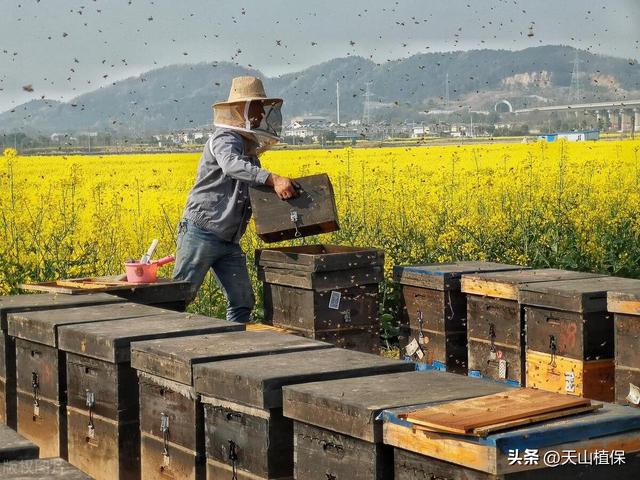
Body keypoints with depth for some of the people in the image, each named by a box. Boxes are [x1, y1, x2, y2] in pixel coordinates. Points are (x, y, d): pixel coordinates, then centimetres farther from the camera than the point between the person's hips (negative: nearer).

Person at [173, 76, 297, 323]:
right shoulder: (225, 139, -10)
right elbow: (233, 166, -33)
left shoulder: (249, 150, 19)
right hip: (201, 233, -9)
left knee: (242, 302, 4)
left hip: (229, 242, 9)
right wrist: (273, 179, -44)